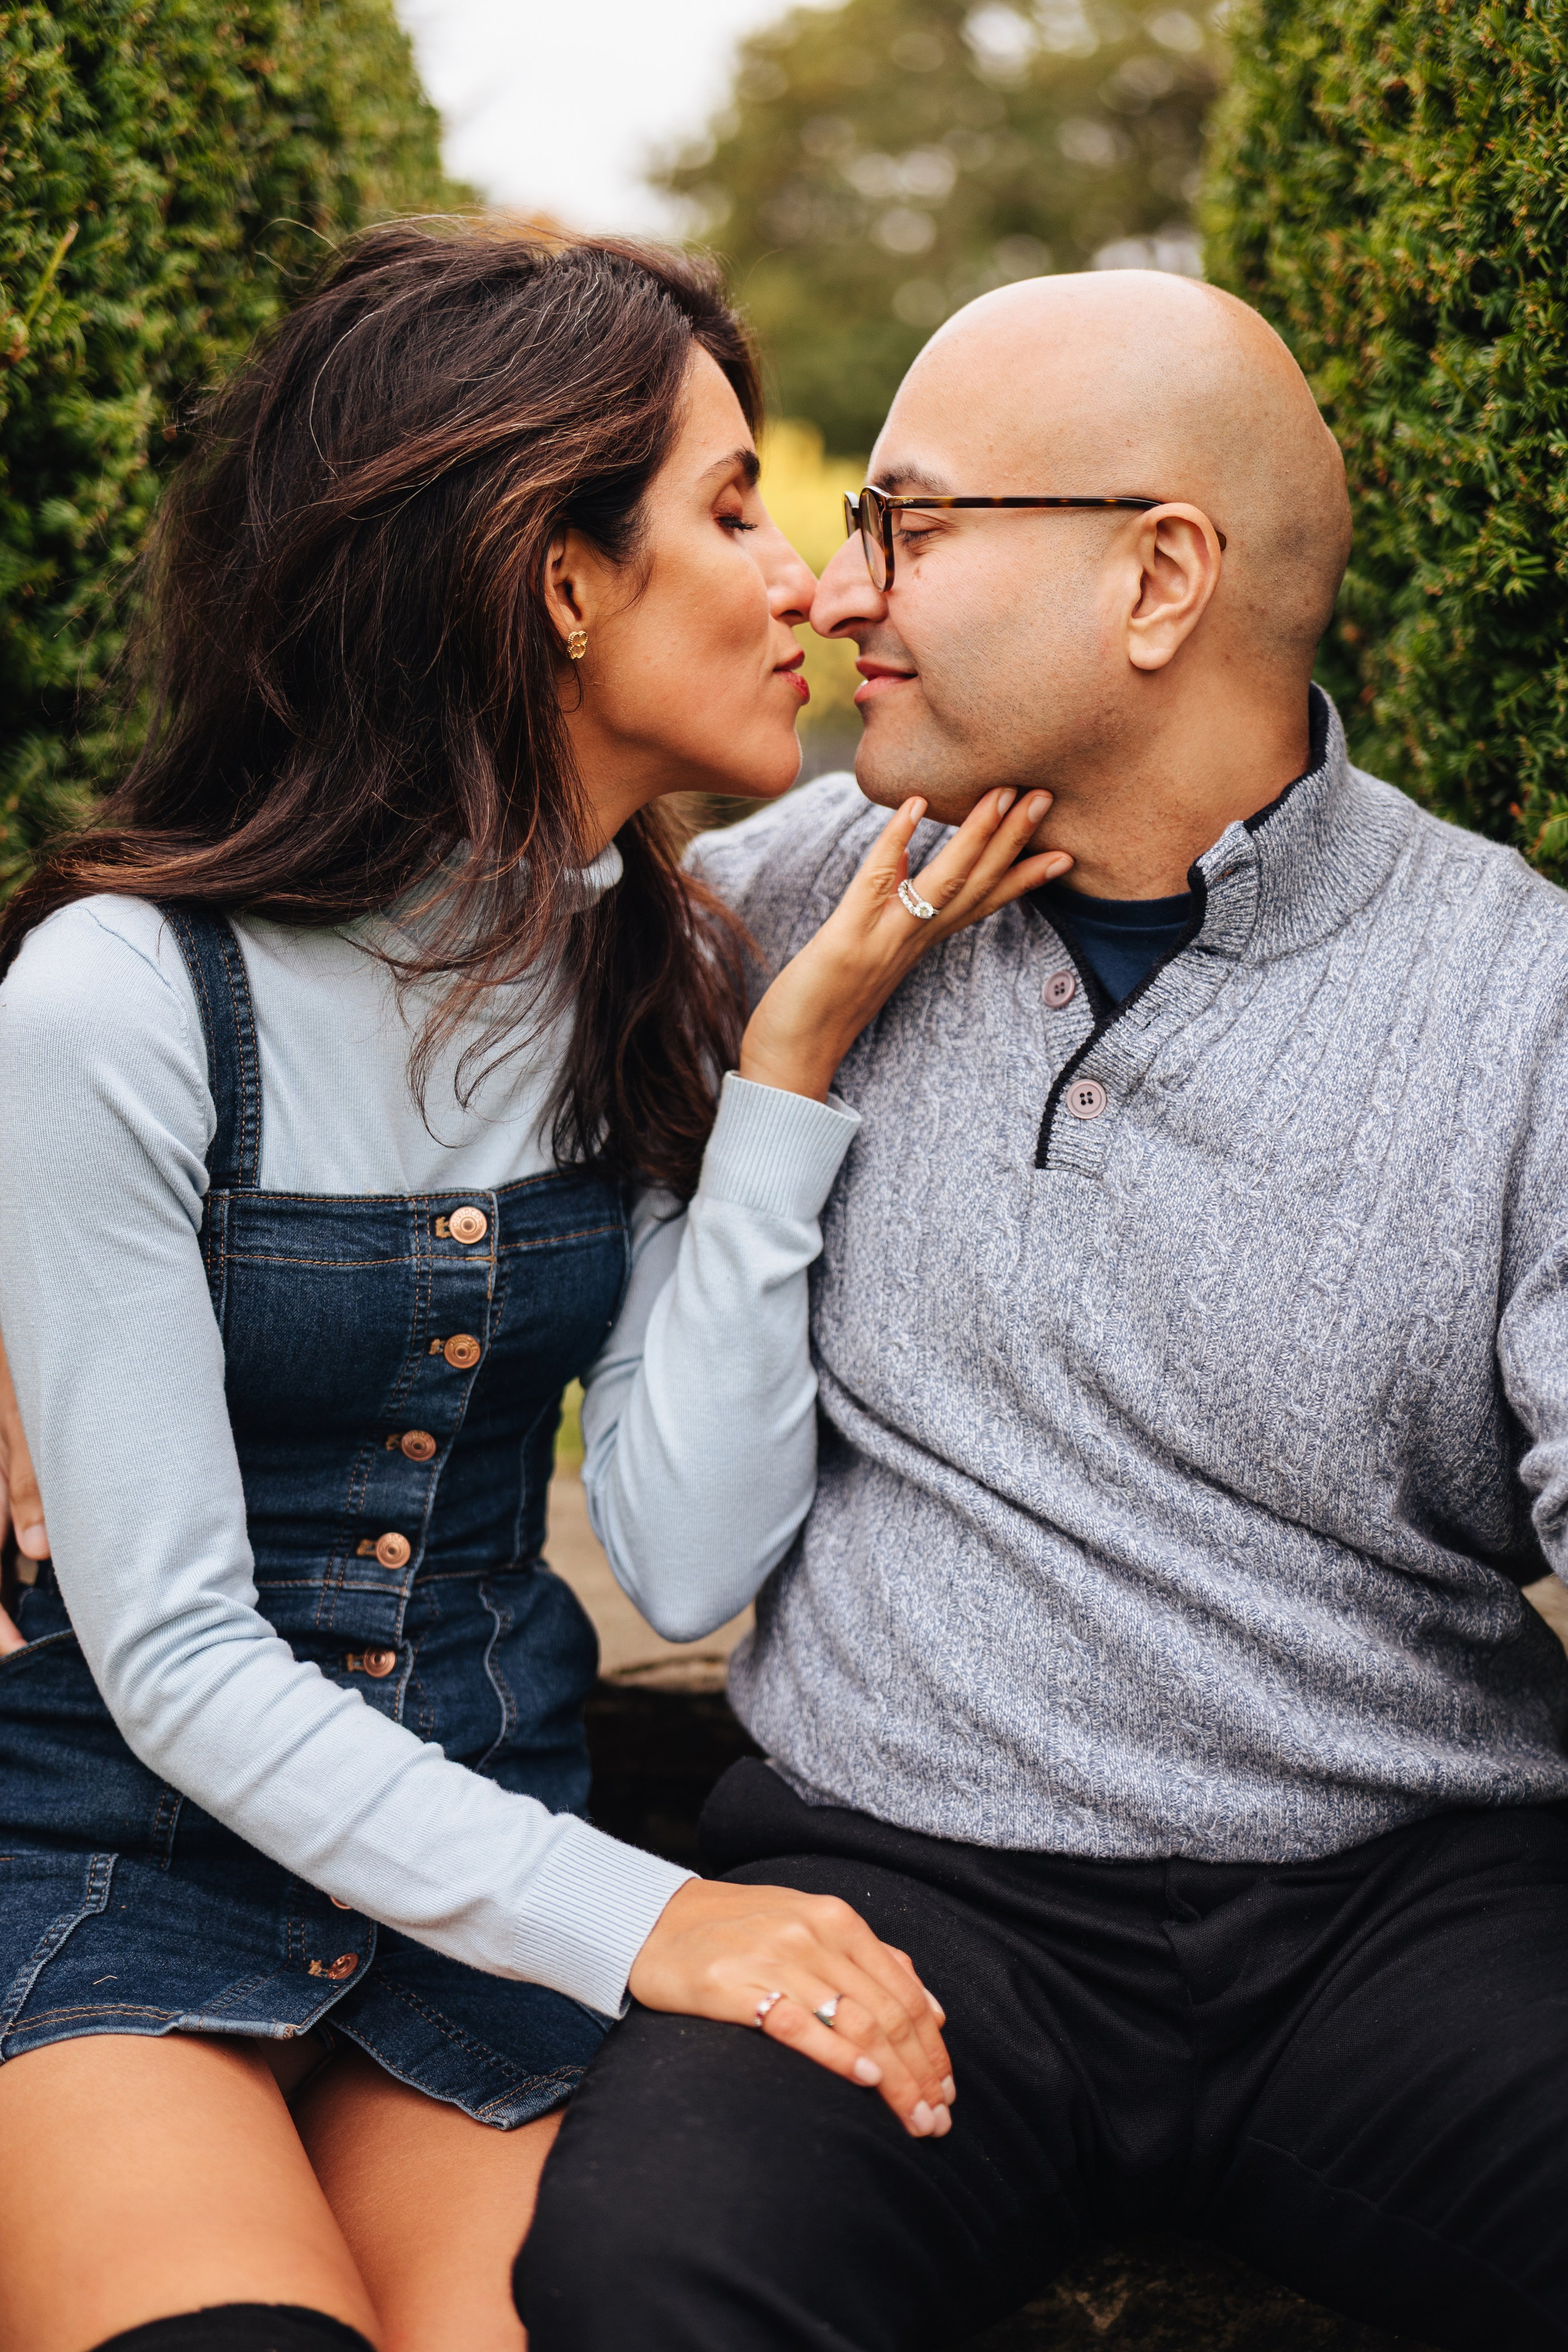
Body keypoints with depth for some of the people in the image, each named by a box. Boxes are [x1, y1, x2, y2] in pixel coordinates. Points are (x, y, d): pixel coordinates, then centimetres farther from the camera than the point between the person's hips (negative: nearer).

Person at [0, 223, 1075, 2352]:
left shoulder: (658, 971, -1)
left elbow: (698, 1542, -10)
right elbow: (173, 1653, -17)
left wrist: (796, 1052, -16)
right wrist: (633, 1918, -24)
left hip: (499, 1815, 4)